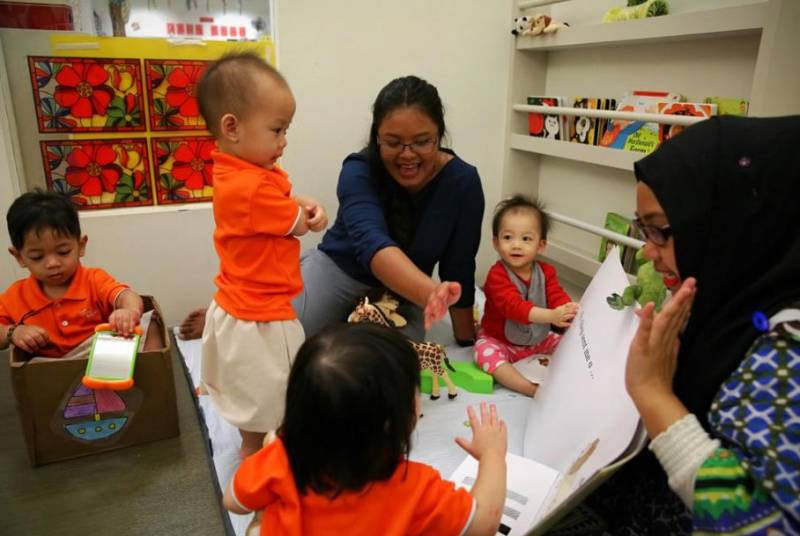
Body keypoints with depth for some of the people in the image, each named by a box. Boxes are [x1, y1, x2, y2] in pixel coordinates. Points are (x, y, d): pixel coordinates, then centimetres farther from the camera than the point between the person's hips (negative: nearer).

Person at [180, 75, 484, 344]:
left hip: (403, 296, 3)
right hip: (336, 271, -2)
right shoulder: (359, 171, -23)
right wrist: (431, 293, -60)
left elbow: (458, 268, -11)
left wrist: (467, 341, -7)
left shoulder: (462, 182, -18)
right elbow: (372, 242, -42)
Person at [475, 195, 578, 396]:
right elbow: (513, 306, -37)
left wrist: (569, 312, -41)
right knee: (485, 352, -33)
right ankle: (532, 390, -36)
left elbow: (557, 296, -15)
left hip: (538, 339, 5)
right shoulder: (497, 275, -23)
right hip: (498, 340, -5)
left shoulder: (546, 272, -5)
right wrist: (551, 315, -51)